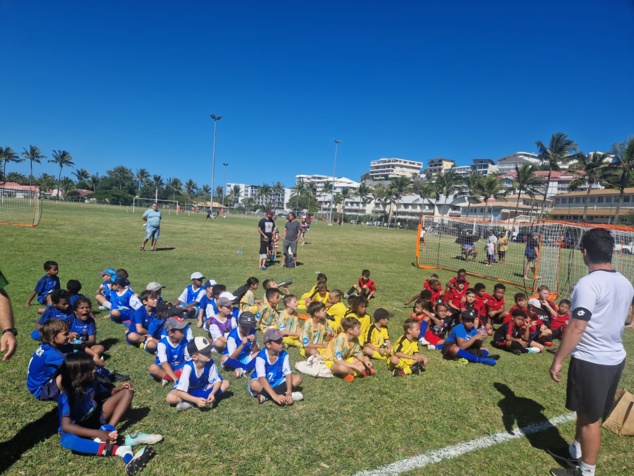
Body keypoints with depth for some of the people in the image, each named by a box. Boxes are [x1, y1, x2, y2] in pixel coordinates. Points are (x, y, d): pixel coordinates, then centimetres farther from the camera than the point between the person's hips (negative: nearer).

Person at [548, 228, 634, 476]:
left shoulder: (588, 283, -23)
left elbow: (577, 328, -25)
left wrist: (558, 360, -18)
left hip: (591, 361, -8)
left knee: (590, 418, 7)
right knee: (586, 411, 23)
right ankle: (575, 452, 41)